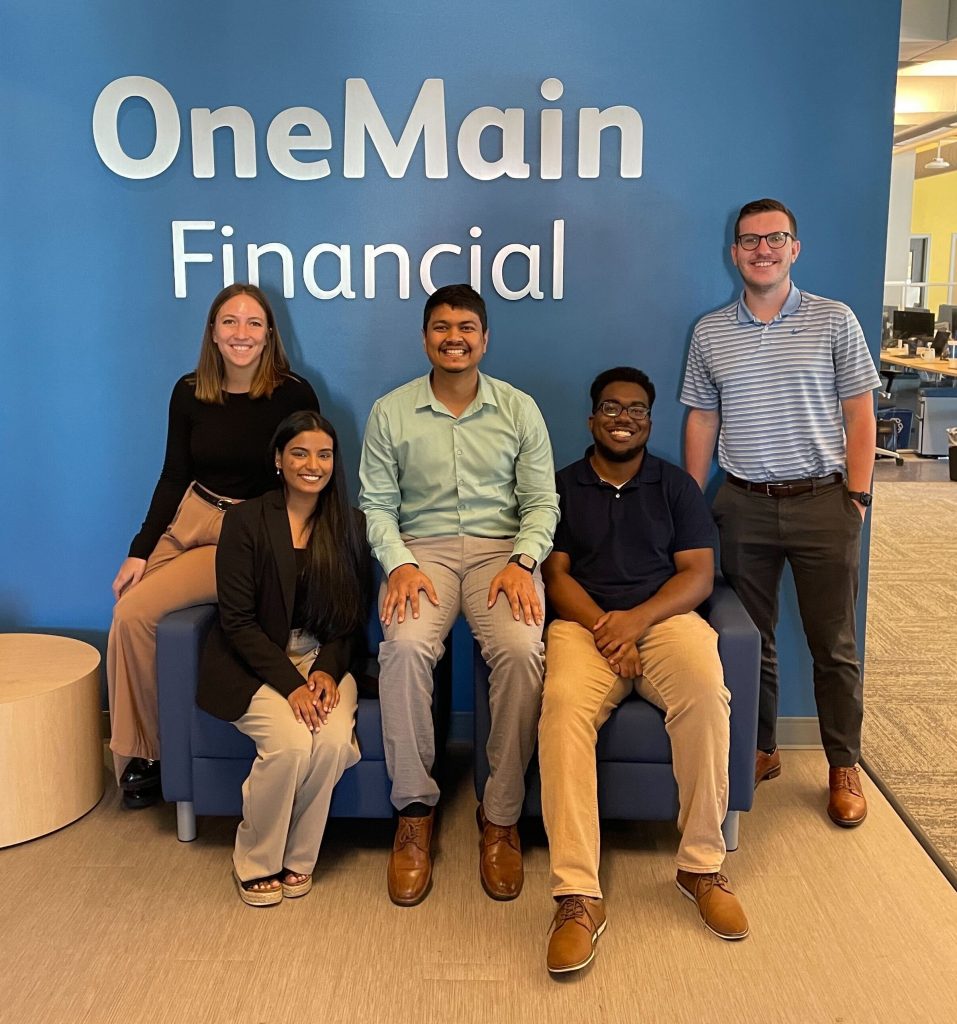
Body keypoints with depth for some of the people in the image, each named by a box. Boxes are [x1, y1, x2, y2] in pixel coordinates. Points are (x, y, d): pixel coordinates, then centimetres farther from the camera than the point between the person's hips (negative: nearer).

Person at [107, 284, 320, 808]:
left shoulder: (294, 396, -8)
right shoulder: (190, 393, 4)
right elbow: (173, 477, 8)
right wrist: (140, 549, 2)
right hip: (189, 522, 5)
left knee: (138, 608, -20)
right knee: (128, 613, -13)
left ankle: (145, 751, 0)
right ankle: (138, 754, 8)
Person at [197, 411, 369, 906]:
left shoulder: (348, 526, 4)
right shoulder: (246, 520, -6)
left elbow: (353, 619, 5)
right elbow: (237, 621, -9)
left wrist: (327, 670, -14)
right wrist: (291, 684, -19)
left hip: (324, 660, 3)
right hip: (254, 663, -2)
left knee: (334, 741, -26)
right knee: (290, 743, -28)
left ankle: (298, 857, 0)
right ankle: (255, 862, -1)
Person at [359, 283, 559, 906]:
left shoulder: (519, 409, 8)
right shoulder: (390, 412, 8)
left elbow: (542, 502, 6)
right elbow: (377, 504, 6)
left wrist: (521, 561, -13)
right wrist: (400, 564, -12)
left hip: (502, 549, 0)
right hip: (422, 550, 0)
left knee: (521, 650, -30)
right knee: (405, 646, -32)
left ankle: (502, 816, -13)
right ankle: (415, 810, -14)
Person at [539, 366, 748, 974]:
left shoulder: (677, 486, 17)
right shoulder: (561, 486, 16)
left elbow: (698, 575, 6)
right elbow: (555, 574, 6)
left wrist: (637, 619, -12)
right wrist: (602, 627, -13)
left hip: (665, 618, 1)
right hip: (583, 623, 0)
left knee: (706, 695, -33)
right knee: (564, 708, -34)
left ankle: (702, 865, -18)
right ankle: (578, 895, -36)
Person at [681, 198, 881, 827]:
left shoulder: (835, 321, 0)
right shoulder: (709, 334, 6)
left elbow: (860, 416, 1)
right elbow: (701, 422, 9)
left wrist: (856, 498, -6)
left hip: (821, 501, -2)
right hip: (744, 506, 2)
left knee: (834, 645, 5)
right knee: (751, 639, 11)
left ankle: (844, 767, 20)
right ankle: (761, 751, 27)